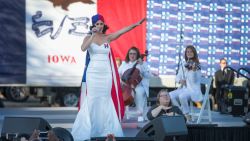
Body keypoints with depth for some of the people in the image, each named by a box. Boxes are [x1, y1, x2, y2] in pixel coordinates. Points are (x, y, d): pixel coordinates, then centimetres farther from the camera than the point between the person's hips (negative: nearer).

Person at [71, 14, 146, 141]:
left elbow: (122, 31, -4)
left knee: (106, 101, 4)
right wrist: (93, 35, -20)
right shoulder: (89, 38, 2)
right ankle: (89, 129, 3)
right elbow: (83, 48, -18)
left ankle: (106, 129, 9)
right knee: (91, 101, -2)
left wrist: (136, 24, -14)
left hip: (106, 73, 2)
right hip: (93, 73, -2)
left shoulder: (108, 37, 7)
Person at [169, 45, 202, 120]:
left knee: (182, 96, -35)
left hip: (193, 90, -6)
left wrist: (193, 69, -30)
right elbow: (177, 77, 16)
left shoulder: (197, 66, -5)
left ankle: (187, 115, -16)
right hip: (183, 88, 6)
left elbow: (193, 80, -15)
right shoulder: (183, 65, 11)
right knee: (170, 95, -19)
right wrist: (180, 80, -7)